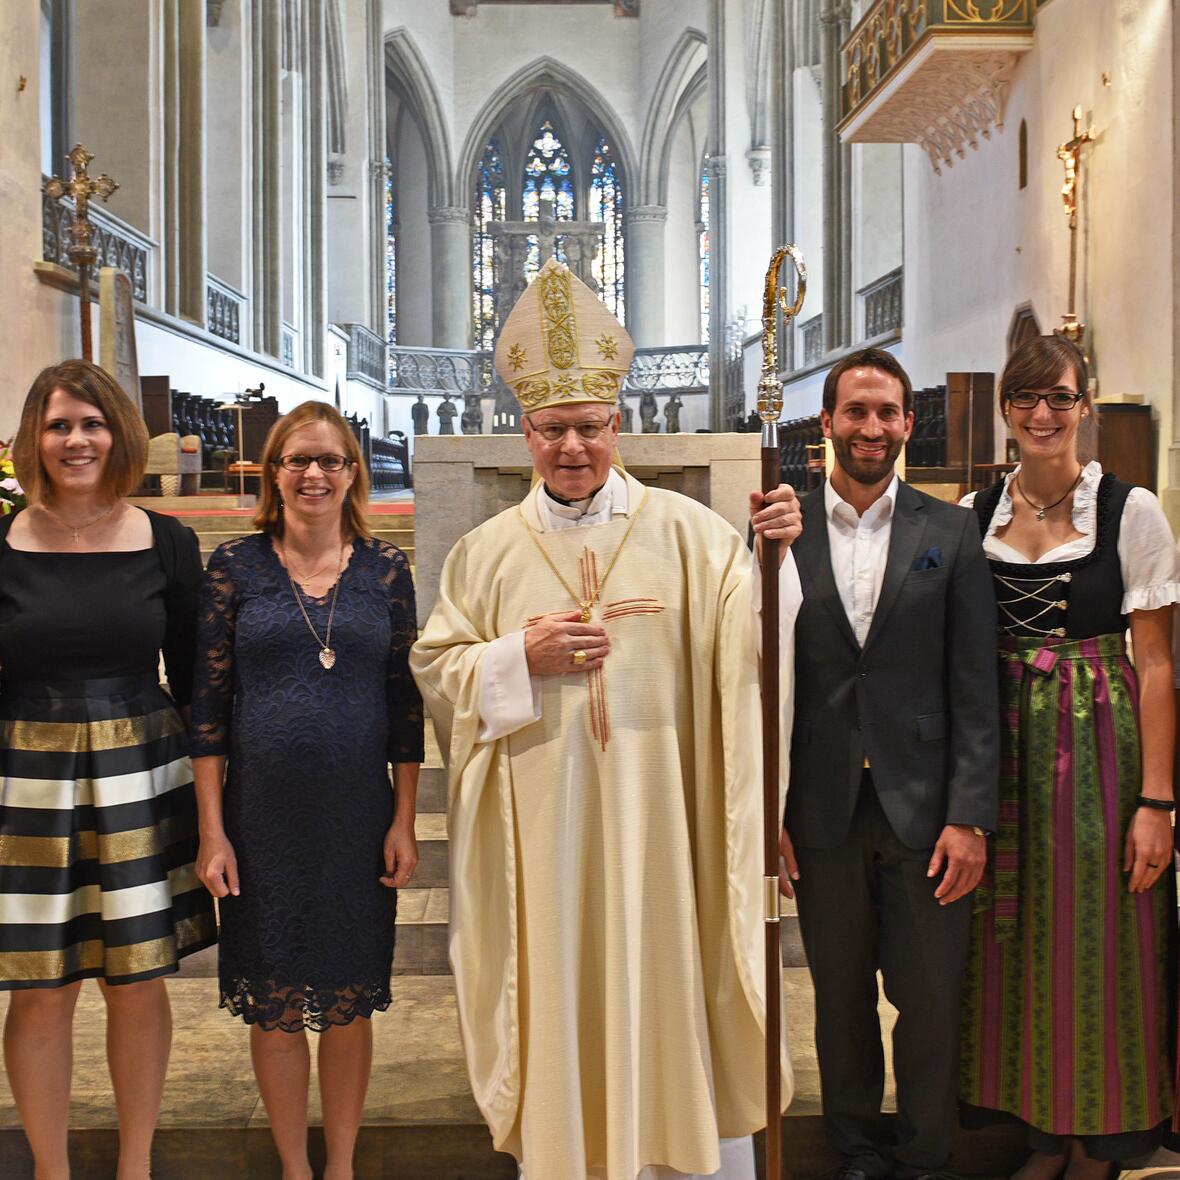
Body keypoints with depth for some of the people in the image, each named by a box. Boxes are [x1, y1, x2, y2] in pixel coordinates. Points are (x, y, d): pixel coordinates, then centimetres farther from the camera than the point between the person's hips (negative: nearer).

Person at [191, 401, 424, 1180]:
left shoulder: (385, 568, 2)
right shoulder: (235, 565, -1)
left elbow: (405, 701, 3)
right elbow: (208, 701, -1)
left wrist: (405, 821, 0)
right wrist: (212, 830, -5)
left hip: (359, 818, 1)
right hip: (263, 818, 0)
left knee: (350, 1000, 12)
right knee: (275, 1002, 10)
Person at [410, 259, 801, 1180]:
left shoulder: (683, 530, 2)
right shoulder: (489, 550, 6)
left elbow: (748, 637, -3)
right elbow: (435, 668, 7)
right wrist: (520, 657, -9)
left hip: (658, 810, -1)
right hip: (543, 819, 1)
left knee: (672, 982, 7)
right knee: (560, 990, 7)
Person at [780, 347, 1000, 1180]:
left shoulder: (951, 534, 1)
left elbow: (975, 690, -1)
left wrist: (970, 816, -8)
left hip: (923, 808, -1)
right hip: (823, 813, 1)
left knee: (932, 1003, 6)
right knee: (841, 999, 13)